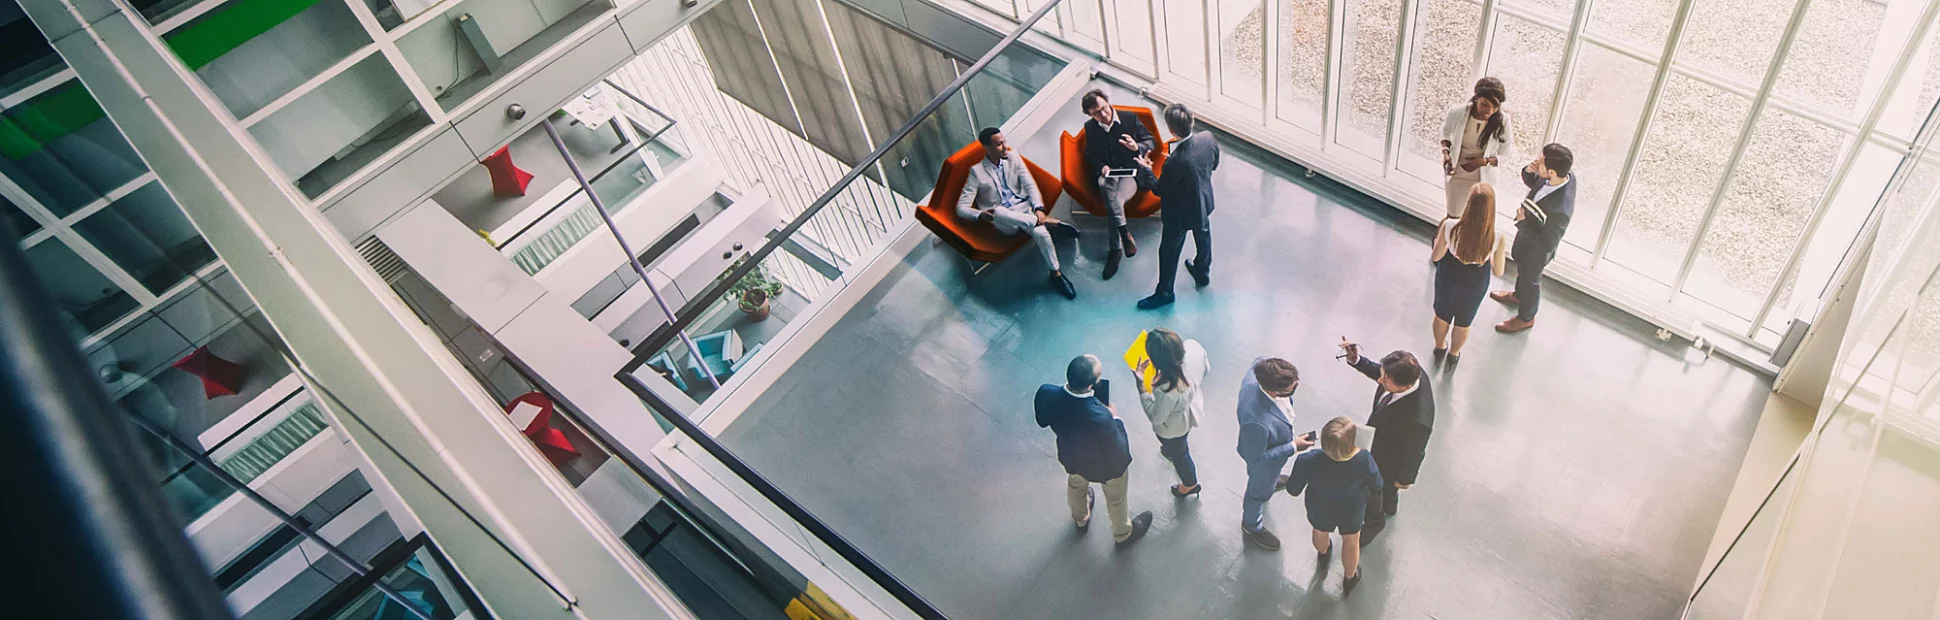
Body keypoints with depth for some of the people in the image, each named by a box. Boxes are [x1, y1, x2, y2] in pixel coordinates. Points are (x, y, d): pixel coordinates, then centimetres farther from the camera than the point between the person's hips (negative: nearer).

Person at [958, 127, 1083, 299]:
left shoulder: (1013, 157, 6)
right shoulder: (977, 171, -4)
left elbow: (1030, 185, 1)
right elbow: (961, 207, -8)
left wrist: (1038, 209, -20)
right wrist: (980, 215, -30)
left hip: (1024, 209, 2)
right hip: (1002, 221, -2)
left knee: (1040, 231, -33)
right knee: (998, 211, -41)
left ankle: (1056, 273, -14)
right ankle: (1049, 222, -31)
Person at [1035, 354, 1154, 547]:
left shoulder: (1046, 394, -34)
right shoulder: (1100, 418, -47)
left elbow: (1042, 421, -9)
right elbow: (1119, 454, -27)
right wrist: (1116, 421, -14)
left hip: (1071, 457, 4)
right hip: (1105, 466, -4)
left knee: (1076, 484, 38)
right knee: (1115, 498, 29)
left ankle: (1080, 519, 68)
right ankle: (1123, 534, 59)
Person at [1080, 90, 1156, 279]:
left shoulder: (1130, 118, 0)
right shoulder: (1090, 127, 6)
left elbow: (1151, 141, 5)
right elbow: (1090, 155, 14)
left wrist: (1137, 147, -18)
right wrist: (1102, 167, -8)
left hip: (1131, 172, -1)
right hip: (1107, 173, 2)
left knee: (1113, 201, -32)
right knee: (1106, 185, -38)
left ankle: (1116, 250, -25)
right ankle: (1125, 234, -36)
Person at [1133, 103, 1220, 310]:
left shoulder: (1175, 163, -40)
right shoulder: (1208, 139, -21)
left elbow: (1159, 189, -22)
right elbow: (1214, 164, 0)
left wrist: (1145, 169, -9)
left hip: (1180, 213, -7)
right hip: (1204, 202, 7)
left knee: (1169, 252, 16)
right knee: (1203, 237, 32)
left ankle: (1164, 293, 36)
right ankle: (1203, 273, 57)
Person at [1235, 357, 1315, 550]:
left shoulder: (1258, 370, -34)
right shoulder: (1257, 422, -51)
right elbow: (1256, 458, -32)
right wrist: (1293, 447, -26)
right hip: (1264, 461, -6)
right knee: (1260, 490, 26)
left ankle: (1270, 481, 75)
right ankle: (1252, 527, 57)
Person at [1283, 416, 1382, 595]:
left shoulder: (1308, 462, -41)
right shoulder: (1364, 460, -39)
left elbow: (1293, 491, -21)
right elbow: (1376, 486, -16)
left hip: (1319, 511, 0)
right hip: (1352, 512, 0)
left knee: (1320, 532, 36)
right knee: (1351, 542, 32)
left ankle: (1323, 554, 69)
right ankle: (1350, 580, 59)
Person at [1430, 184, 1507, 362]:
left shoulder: (1450, 227, -32)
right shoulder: (1497, 239, -32)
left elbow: (1435, 257, -15)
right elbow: (1498, 272, -15)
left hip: (1447, 280, 0)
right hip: (1474, 287, 0)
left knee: (1442, 315, 32)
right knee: (1463, 323, 30)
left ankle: (1440, 347, 58)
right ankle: (1454, 354, 56)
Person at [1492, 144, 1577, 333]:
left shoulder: (1560, 209, -46)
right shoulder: (1565, 175, -24)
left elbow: (1547, 243, -31)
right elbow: (1532, 183, -2)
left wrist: (1522, 223, -30)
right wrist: (1528, 171, -23)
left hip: (1536, 249, -7)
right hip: (1527, 235, 7)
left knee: (1530, 280, 21)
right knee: (1520, 265, 35)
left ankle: (1525, 318, 50)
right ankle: (1518, 295, 65)